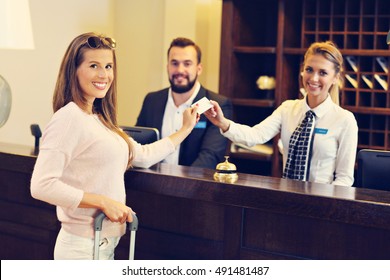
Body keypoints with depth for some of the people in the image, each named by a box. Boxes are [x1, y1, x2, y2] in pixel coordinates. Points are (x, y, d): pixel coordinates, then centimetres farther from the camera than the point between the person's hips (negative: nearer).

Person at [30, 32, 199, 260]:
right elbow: (42, 185, -23)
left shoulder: (99, 119, 11)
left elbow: (143, 155, 23)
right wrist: (103, 202, -19)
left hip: (106, 244, 8)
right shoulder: (69, 117, -15)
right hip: (83, 247, -8)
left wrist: (186, 129, 28)